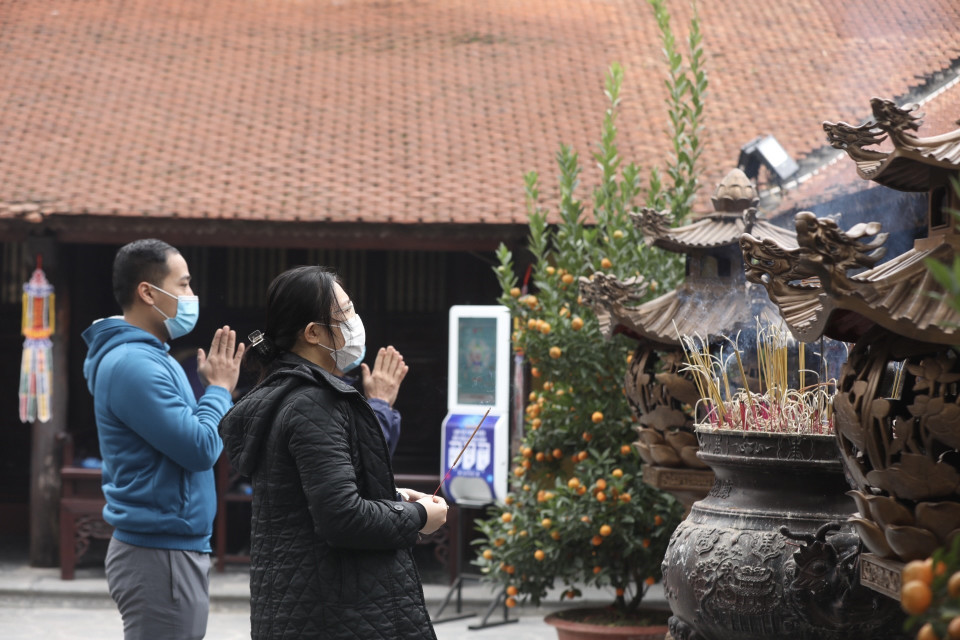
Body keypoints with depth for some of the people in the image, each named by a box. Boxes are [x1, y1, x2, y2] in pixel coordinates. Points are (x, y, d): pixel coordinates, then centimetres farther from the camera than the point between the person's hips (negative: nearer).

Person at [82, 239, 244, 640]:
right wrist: (220, 389, -4)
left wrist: (218, 388, 5)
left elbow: (186, 435, 18)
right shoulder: (133, 364, -17)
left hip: (169, 549, 10)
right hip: (160, 556, -10)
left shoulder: (150, 358, 15)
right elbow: (200, 448, -20)